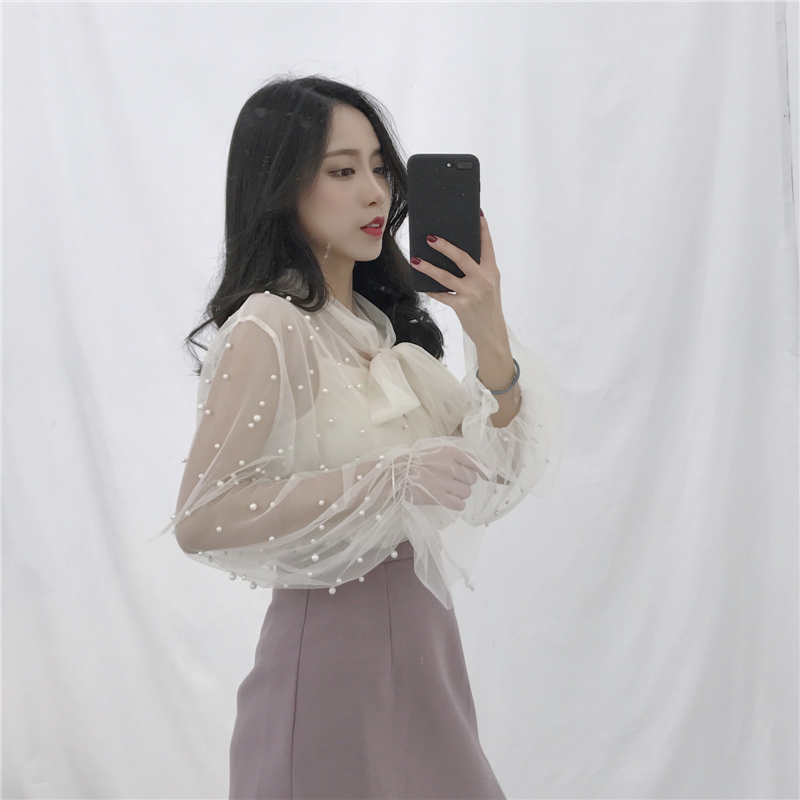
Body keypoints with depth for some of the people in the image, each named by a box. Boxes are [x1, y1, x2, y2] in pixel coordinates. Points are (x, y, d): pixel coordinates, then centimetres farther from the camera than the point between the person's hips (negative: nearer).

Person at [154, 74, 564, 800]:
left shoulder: (383, 319, 6)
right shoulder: (268, 328, -15)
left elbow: (491, 472, 1)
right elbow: (200, 519, -23)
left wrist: (489, 335, -14)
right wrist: (391, 477, -26)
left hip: (421, 643, 7)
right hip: (335, 650, -7)